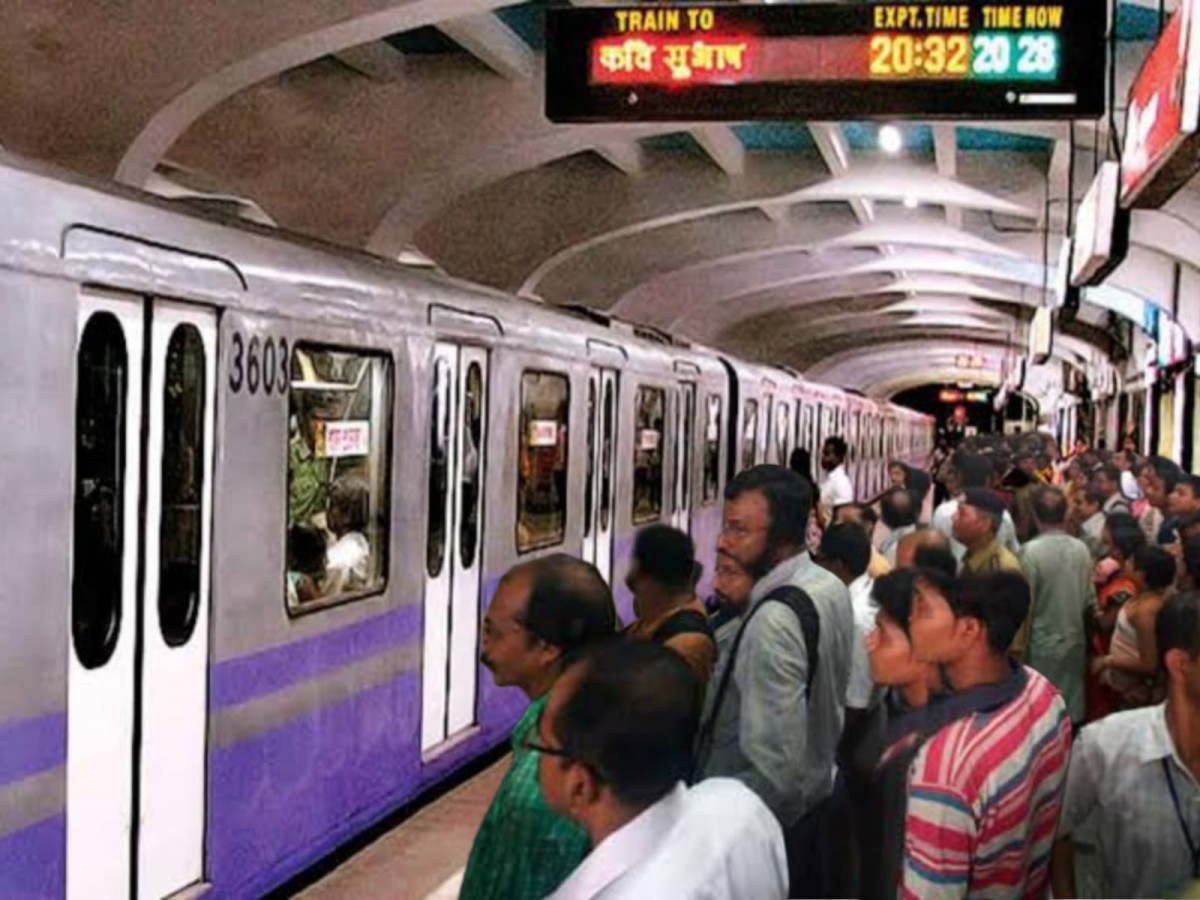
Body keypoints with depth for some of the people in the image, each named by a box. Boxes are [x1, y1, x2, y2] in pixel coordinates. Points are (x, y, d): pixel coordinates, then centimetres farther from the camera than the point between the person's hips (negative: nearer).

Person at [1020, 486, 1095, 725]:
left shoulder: (1031, 551, -19)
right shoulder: (1081, 549, -4)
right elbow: (1090, 599, 3)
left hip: (1042, 645, -4)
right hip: (1075, 642, 5)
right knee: (1072, 710, 14)